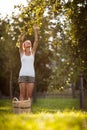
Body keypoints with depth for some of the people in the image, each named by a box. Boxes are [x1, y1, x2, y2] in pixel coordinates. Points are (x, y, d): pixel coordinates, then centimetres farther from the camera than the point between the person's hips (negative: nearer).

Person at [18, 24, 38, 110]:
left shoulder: (33, 52, 14)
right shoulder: (21, 52, 10)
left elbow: (36, 40, 6)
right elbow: (20, 40, -4)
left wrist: (35, 30, 6)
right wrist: (25, 32, 2)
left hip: (31, 75, 2)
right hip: (23, 75, -1)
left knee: (29, 95, 0)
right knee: (22, 94, -2)